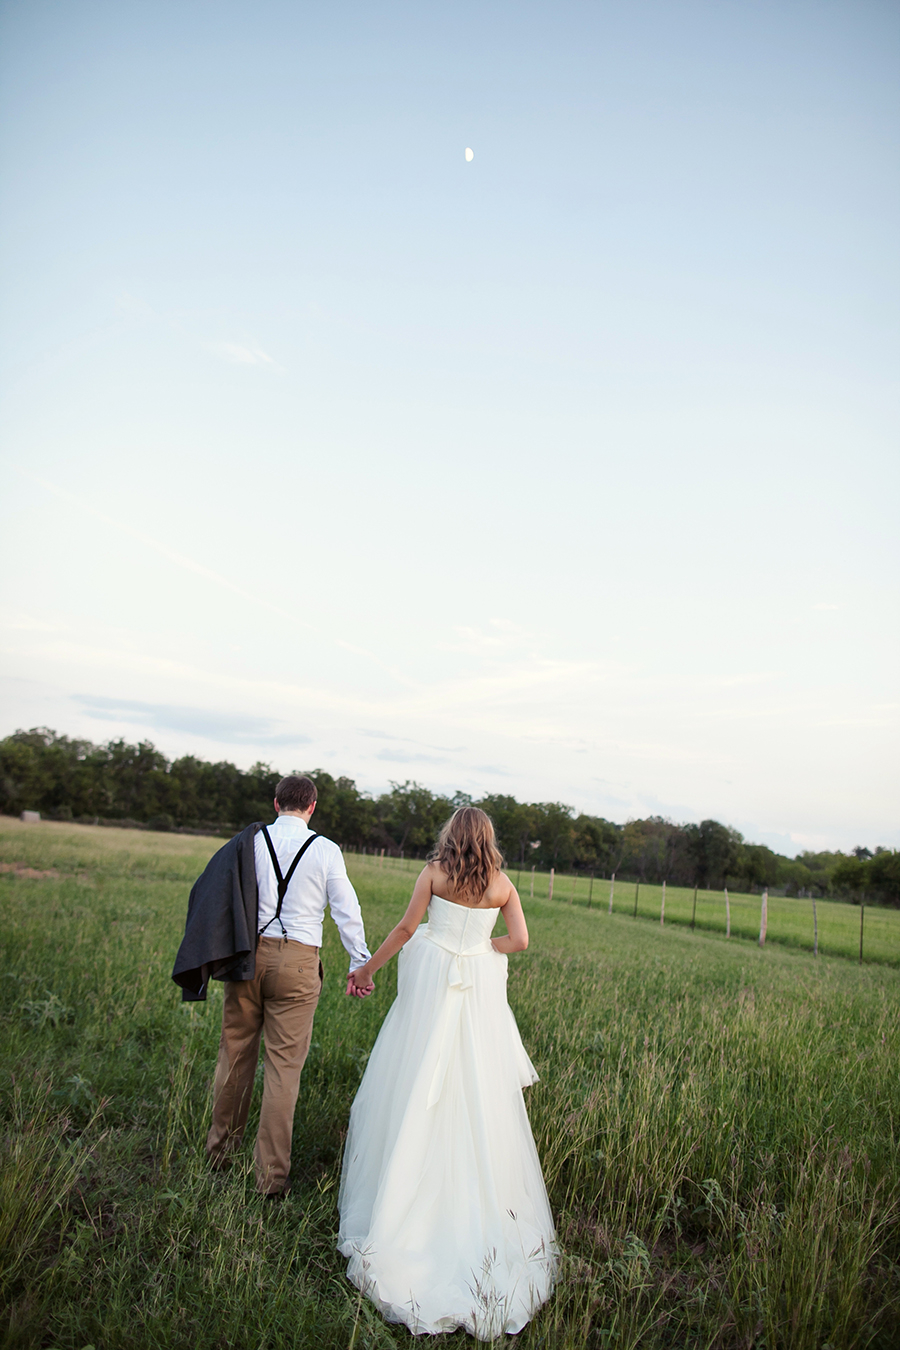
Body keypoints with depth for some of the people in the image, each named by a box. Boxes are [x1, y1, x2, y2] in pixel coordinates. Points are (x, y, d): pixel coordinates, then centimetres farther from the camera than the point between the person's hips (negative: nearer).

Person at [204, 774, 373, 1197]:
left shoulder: (251, 840, 1)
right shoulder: (326, 850, -3)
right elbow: (346, 911, 1)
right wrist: (359, 965, 10)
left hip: (249, 952, 2)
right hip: (297, 961, -2)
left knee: (235, 1052, 17)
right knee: (283, 1067, 6)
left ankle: (220, 1148, 35)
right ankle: (271, 1175, 15)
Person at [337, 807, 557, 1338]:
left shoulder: (434, 872, -4)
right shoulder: (503, 884, 2)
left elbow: (406, 928, -4)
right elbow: (519, 940, -4)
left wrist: (369, 966, 6)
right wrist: (477, 946, 11)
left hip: (432, 982, -1)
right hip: (480, 991, 2)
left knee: (418, 1089, 9)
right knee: (478, 1094, 10)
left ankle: (408, 1197, 17)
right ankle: (480, 1205, 18)